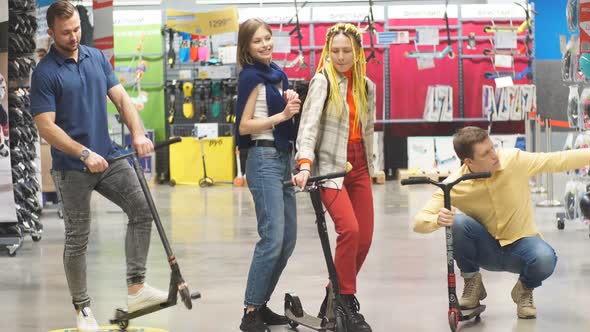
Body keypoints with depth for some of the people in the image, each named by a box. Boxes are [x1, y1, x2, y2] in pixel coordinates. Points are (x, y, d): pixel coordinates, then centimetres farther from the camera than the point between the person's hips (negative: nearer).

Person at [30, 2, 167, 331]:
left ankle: (137, 287, 0)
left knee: (142, 208, -6)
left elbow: (120, 97, 4)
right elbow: (46, 126, -15)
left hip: (109, 157, 5)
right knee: (78, 238, 2)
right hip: (72, 167, -5)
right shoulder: (45, 73, -11)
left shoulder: (97, 57, 6)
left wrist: (138, 133, -13)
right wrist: (85, 154, -23)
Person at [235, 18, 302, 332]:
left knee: (288, 239, 7)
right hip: (264, 159, -9)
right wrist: (283, 115, -14)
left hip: (283, 158, 9)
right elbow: (244, 126, -11)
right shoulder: (251, 76, -8)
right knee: (272, 238, -15)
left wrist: (293, 103, 3)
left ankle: (261, 304, 15)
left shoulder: (278, 74, 15)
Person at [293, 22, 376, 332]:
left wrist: (371, 166, 20)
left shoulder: (366, 86, 10)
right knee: (349, 229, -23)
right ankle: (347, 303, -11)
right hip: (330, 165, -6)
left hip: (358, 166, 6)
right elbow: (309, 124, -19)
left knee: (364, 238, 1)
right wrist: (304, 164, -31)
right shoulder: (322, 81, -8)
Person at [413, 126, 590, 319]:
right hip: (486, 250, 0)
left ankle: (525, 289, 3)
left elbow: (558, 161, -14)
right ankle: (471, 283, -4)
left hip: (520, 244, 0)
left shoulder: (514, 160, -16)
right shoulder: (455, 185, -17)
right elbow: (419, 222, -20)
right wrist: (437, 220, -42)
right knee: (457, 222, -30)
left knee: (545, 258, -35)